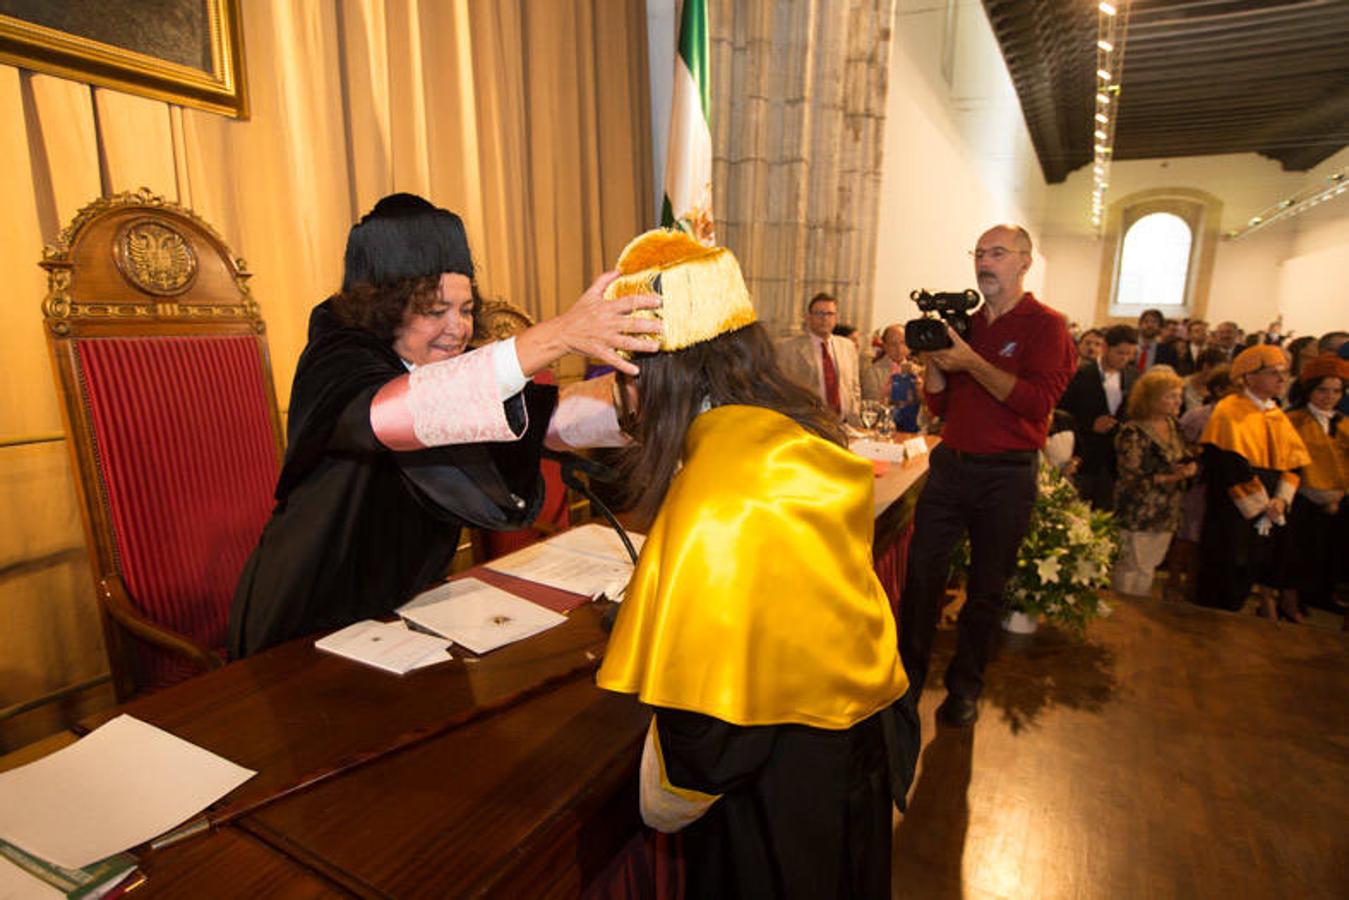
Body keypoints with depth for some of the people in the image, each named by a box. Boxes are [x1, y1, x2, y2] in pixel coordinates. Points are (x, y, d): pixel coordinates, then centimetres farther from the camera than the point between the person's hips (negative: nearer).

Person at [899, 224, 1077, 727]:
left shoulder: (1046, 326, -3)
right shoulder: (965, 324, 12)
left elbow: (1038, 401, -19)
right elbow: (938, 404, 11)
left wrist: (970, 362, -21)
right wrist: (933, 355, -5)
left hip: (1006, 476, -4)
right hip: (950, 464, 4)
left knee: (986, 590, 10)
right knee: (921, 573, 3)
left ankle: (964, 687, 27)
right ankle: (908, 675, 20)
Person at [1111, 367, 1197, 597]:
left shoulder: (1173, 425, 8)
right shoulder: (1133, 433, -15)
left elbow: (1184, 458, 18)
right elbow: (1131, 479, -17)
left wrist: (1189, 467, -4)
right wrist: (1169, 477, -24)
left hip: (1166, 515, 7)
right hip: (1139, 516, -7)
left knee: (1149, 569, 15)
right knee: (1132, 573, -1)